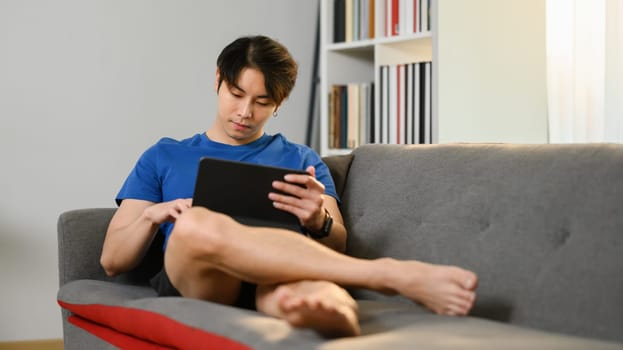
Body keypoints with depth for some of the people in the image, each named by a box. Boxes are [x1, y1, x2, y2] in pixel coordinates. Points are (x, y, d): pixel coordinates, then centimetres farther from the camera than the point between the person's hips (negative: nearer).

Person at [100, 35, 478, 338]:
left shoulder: (301, 160, 25)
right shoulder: (164, 158, 24)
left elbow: (337, 251, 12)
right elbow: (112, 260, 18)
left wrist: (319, 222, -12)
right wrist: (151, 215, -3)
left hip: (275, 278, 1)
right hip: (196, 281, 0)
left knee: (299, 297, -39)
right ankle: (393, 274, -38)